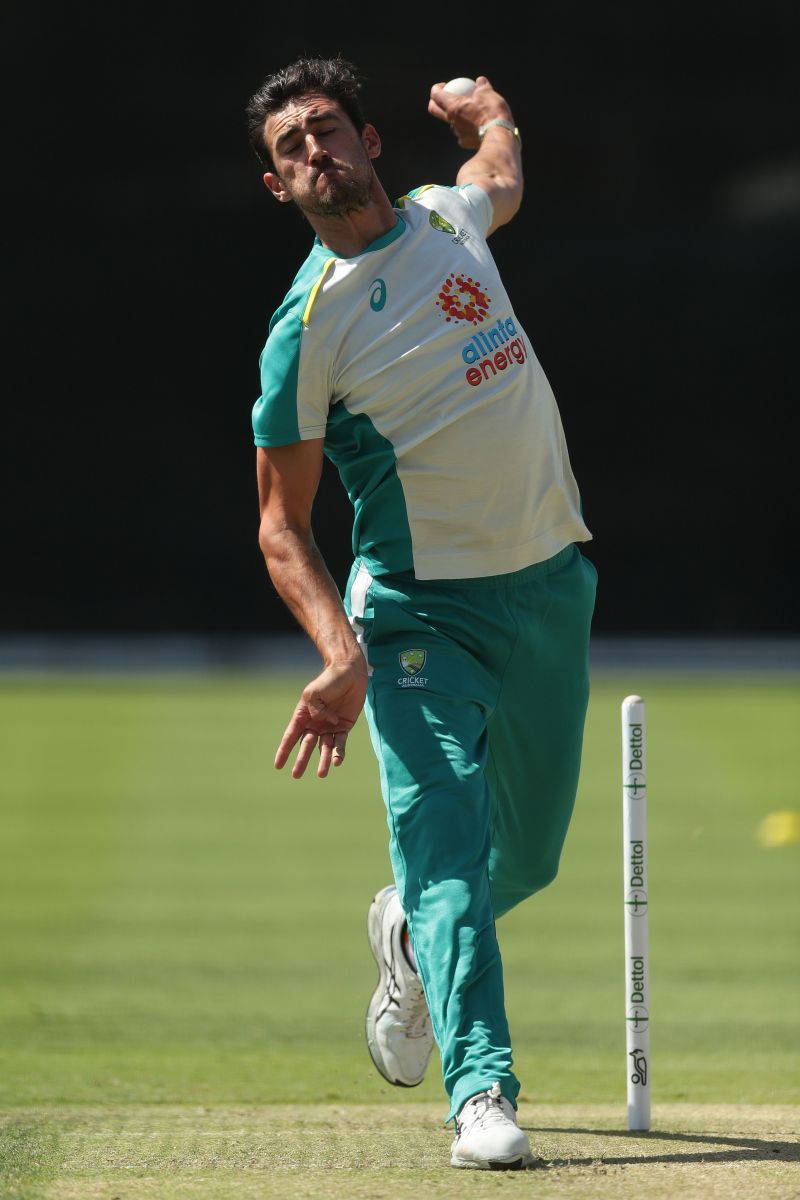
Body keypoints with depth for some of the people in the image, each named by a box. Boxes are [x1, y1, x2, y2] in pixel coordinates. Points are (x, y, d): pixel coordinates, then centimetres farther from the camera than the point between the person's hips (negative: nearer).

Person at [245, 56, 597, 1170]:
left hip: (548, 584, 6)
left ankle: (412, 932, 44)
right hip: (417, 609, -5)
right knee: (444, 835, -19)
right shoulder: (306, 326, -11)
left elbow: (504, 174, 34)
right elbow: (282, 524, -12)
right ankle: (482, 1091, -24)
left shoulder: (448, 216, 6)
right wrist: (341, 654, -25)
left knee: (527, 857, 13)